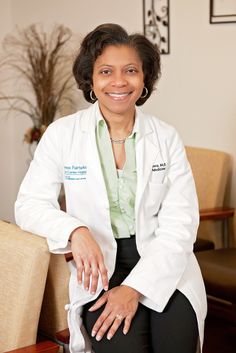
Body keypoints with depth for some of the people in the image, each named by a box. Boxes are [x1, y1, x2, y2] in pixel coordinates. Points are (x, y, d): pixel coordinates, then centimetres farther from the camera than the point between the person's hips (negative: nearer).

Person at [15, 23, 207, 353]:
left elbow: (180, 223, -3)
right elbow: (29, 204, 1)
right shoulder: (62, 134, 1)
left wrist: (135, 287, -16)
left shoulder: (167, 138, 3)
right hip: (101, 267, -1)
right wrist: (75, 231, -20)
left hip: (164, 265, 1)